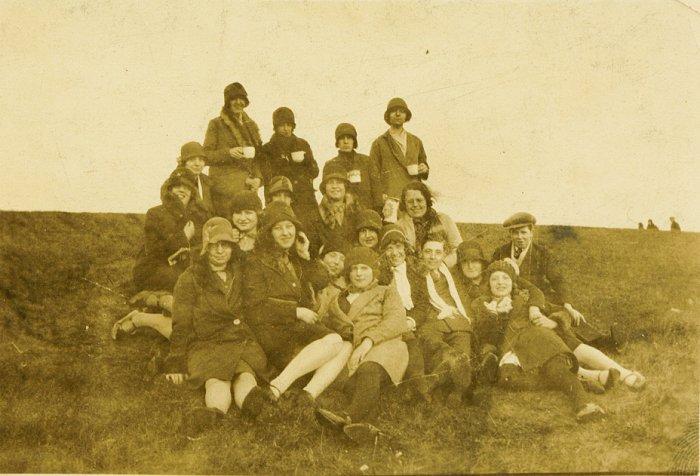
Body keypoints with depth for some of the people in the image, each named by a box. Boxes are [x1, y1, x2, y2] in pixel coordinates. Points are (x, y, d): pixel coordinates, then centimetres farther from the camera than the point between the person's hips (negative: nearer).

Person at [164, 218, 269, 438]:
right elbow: (181, 325, 2)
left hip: (240, 341, 2)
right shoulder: (189, 279, 5)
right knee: (216, 381, -35)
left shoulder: (241, 273, 16)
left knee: (245, 374, -33)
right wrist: (176, 364, -4)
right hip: (205, 345, -2)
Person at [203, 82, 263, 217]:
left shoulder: (251, 125, 18)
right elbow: (206, 156, -2)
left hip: (248, 185, 5)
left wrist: (258, 178, 2)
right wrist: (228, 153, -17)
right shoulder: (216, 124, 3)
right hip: (225, 185, -5)